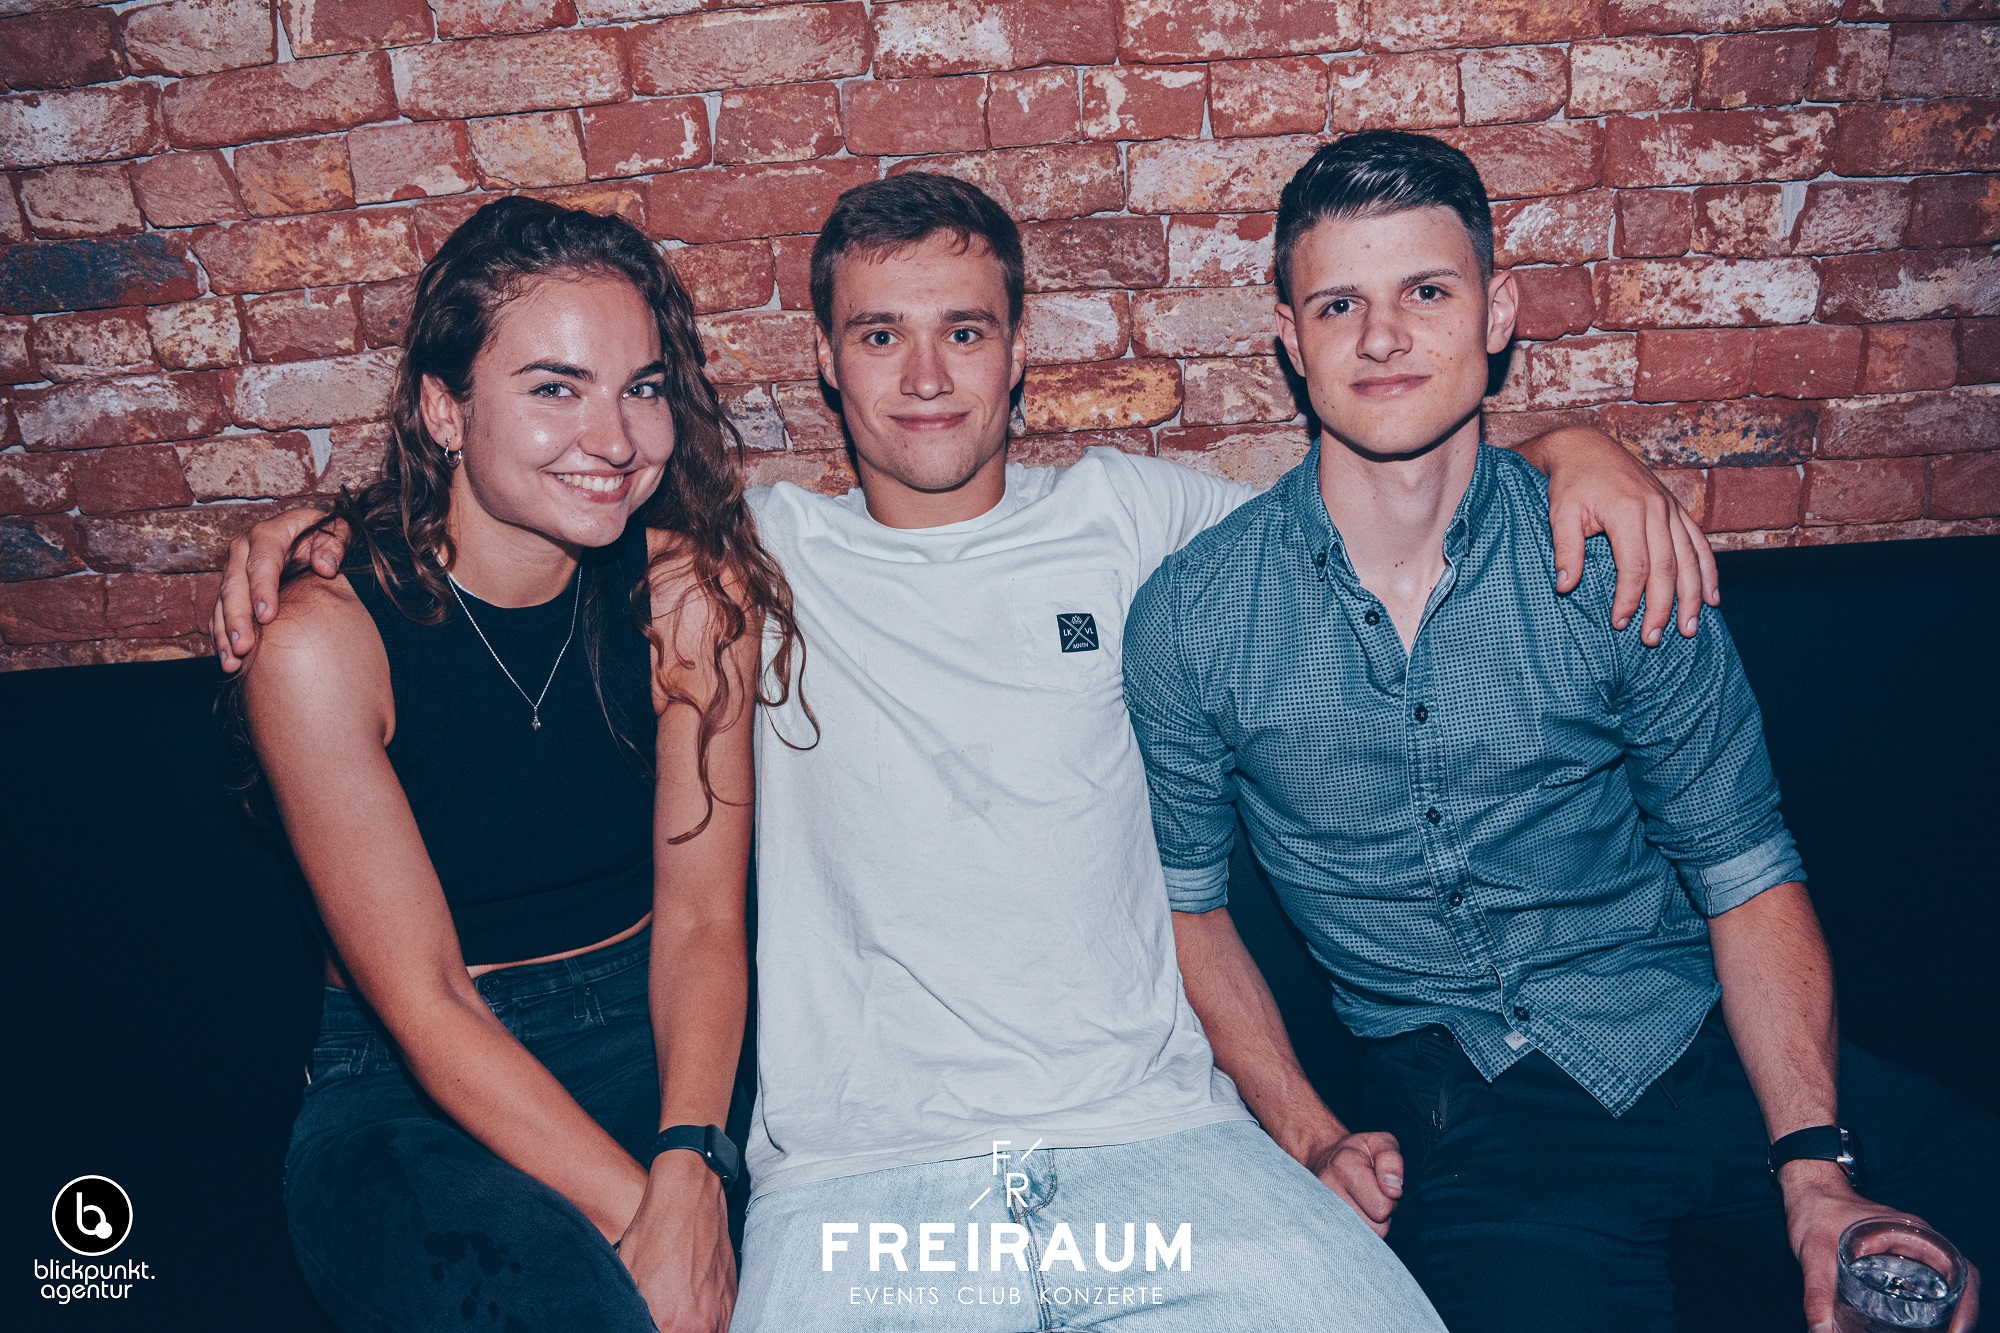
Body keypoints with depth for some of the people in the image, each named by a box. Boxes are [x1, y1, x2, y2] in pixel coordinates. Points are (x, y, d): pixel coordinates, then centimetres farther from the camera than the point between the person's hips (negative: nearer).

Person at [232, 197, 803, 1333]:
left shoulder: (691, 586, -7)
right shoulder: (322, 641, -15)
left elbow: (701, 918, -8)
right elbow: (425, 1005, -16)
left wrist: (686, 1166, -25)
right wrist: (636, 1210, -26)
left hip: (655, 1033, 4)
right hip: (413, 1090, -3)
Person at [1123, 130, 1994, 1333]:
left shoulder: (1618, 567, -3)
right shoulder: (1193, 621, -5)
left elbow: (1746, 875, 0)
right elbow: (1187, 899, 6)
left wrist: (1815, 1167, -12)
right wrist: (1312, 1141, -3)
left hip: (1703, 1049, 2)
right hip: (1455, 1107, -2)